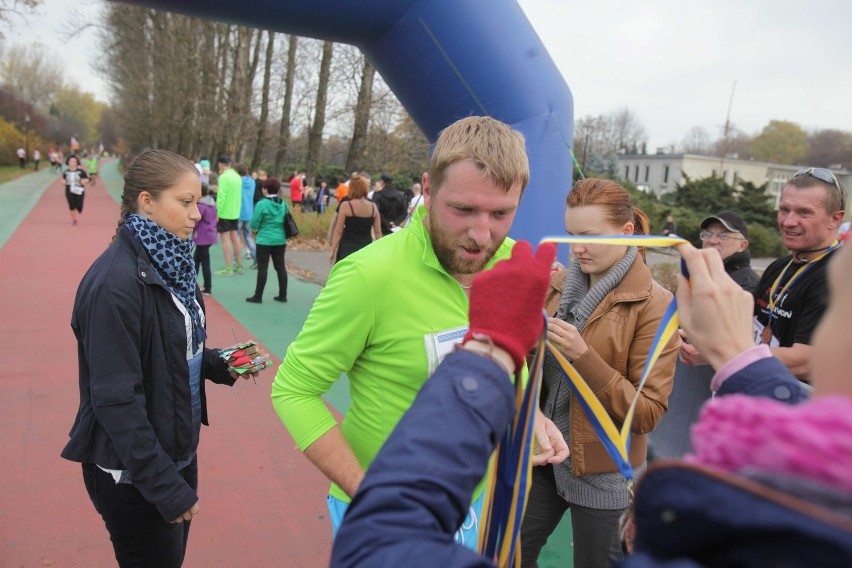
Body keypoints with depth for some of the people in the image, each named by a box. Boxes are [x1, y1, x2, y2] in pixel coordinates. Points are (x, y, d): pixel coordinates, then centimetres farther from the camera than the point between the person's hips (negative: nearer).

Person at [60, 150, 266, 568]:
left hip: (177, 450, 8)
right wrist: (165, 485, -21)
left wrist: (219, 364, -5)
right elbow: (116, 398, -24)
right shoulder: (115, 282, -24)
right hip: (134, 472, -8)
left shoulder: (168, 263, 3)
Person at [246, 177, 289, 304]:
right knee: (280, 267, 10)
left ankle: (258, 296, 5)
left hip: (264, 240, -5)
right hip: (280, 240, 5)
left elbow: (254, 224, -10)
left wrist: (255, 230, 11)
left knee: (262, 268, 0)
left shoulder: (262, 204, -12)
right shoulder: (283, 204, 5)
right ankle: (283, 295, 15)